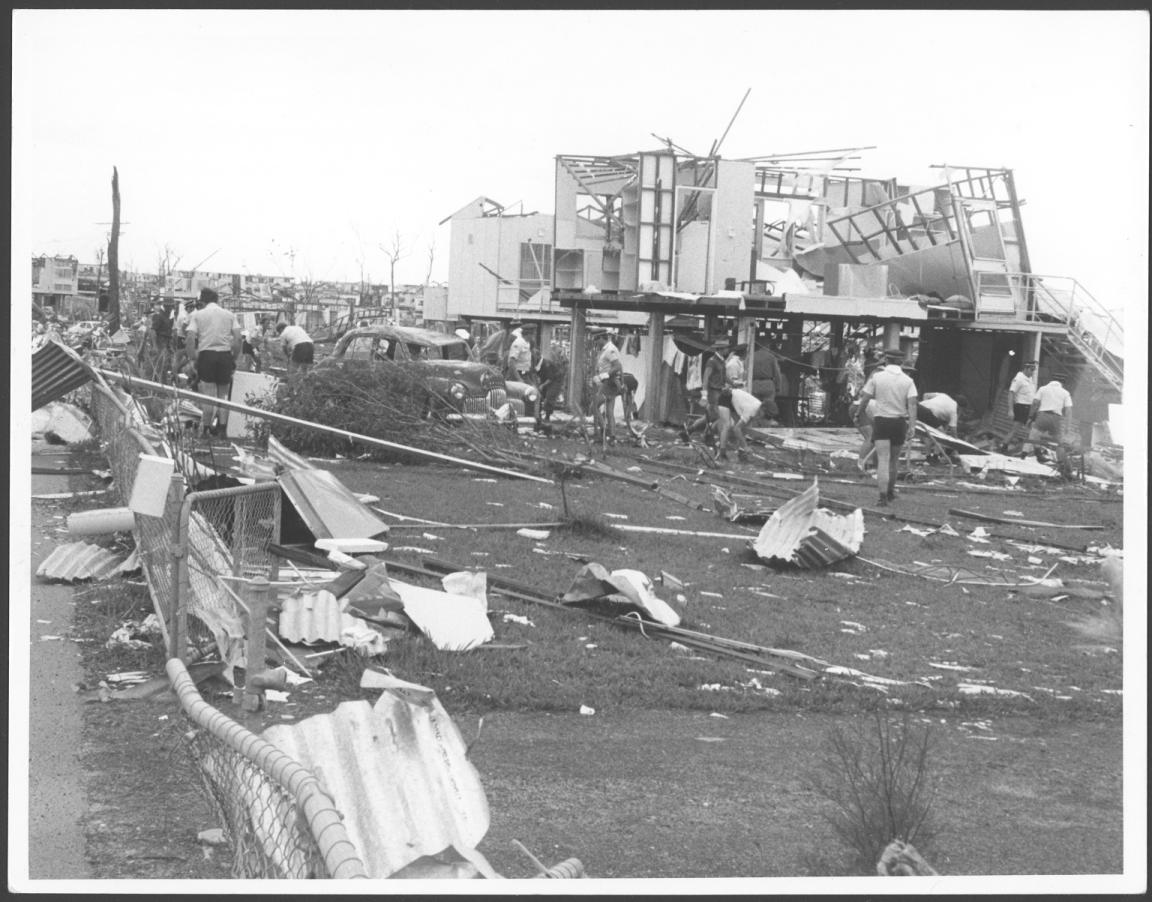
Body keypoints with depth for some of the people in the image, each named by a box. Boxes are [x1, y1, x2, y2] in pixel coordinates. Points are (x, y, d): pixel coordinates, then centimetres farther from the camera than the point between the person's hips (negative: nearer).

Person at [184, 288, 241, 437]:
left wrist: (192, 359, 1)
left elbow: (190, 339, -5)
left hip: (206, 354, -2)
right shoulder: (229, 315, 12)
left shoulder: (197, 315, 7)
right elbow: (238, 339, 2)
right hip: (225, 355, 2)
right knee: (223, 394, 10)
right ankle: (222, 428, 8)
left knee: (209, 395, 0)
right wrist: (234, 359, 10)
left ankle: (206, 428, 1)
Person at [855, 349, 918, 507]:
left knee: (883, 460, -7)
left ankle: (883, 496, -22)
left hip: (880, 421, -2)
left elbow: (864, 399, -1)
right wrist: (912, 426, -15)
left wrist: (859, 415, 14)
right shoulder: (908, 380, 0)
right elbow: (912, 404, -11)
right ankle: (890, 492, 35)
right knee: (894, 458, 20)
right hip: (899, 422, 2)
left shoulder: (876, 377, -3)